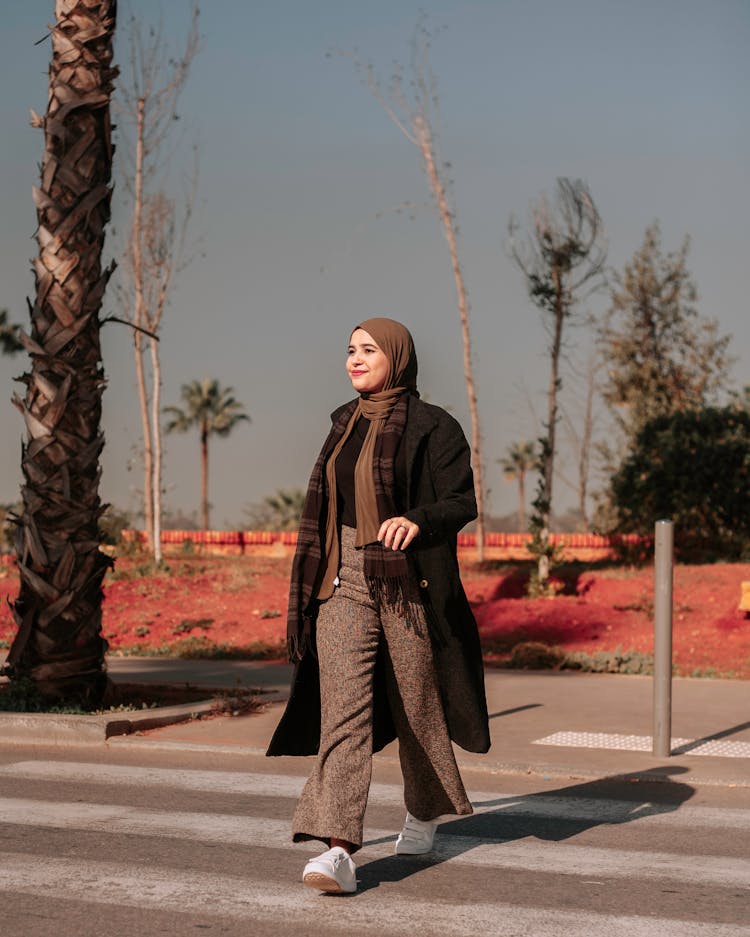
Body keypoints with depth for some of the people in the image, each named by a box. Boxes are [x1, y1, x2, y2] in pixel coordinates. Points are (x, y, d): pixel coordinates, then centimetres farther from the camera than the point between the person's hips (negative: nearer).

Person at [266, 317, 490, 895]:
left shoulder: (433, 427, -6)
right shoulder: (348, 423, 12)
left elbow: (462, 502, -13)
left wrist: (416, 521, -32)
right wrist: (322, 575, 21)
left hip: (408, 582, -4)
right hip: (346, 581, 4)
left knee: (415, 702, 11)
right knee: (343, 709, -10)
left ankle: (425, 812, 38)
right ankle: (340, 851, -19)